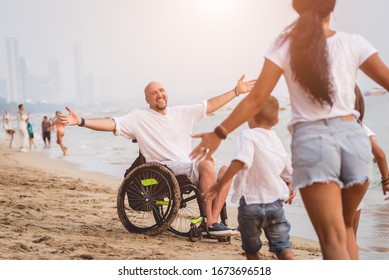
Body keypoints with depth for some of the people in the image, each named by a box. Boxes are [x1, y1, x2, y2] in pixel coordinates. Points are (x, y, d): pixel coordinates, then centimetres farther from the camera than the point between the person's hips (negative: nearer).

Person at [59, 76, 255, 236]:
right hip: (165, 170, -6)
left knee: (225, 170, -16)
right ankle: (211, 223, -25)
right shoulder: (139, 118, 4)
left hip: (189, 169, 6)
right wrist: (81, 121, -17)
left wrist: (236, 91, 23)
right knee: (206, 164, -30)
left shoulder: (181, 113, 19)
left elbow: (210, 106, 24)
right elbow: (111, 124, -5)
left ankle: (213, 221, -20)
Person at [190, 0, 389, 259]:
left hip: (312, 140, -2)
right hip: (353, 137, 2)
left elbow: (256, 99, -1)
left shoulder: (286, 46, 3)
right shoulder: (354, 43, 4)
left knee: (333, 239, -2)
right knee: (345, 227, 23)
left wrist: (220, 133, 7)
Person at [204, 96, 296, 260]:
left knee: (251, 249, 15)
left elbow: (239, 162, -28)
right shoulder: (276, 140, 9)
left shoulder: (248, 136, -10)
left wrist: (220, 184, -22)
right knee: (282, 246, 9)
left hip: (250, 202, -4)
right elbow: (287, 170, 21)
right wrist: (290, 190, 41)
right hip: (275, 203, 4)